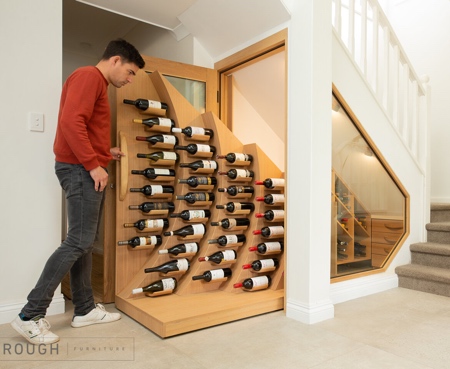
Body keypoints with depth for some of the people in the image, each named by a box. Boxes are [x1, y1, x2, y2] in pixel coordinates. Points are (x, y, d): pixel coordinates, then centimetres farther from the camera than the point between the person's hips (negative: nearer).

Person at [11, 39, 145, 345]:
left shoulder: (98, 84, 22)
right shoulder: (88, 76, -8)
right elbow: (71, 122, -21)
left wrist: (106, 152, 15)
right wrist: (93, 164, -20)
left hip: (88, 170, 10)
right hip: (81, 170, -10)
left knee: (85, 242, 9)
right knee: (78, 242, -10)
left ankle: (85, 309, 17)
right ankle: (31, 316, -1)